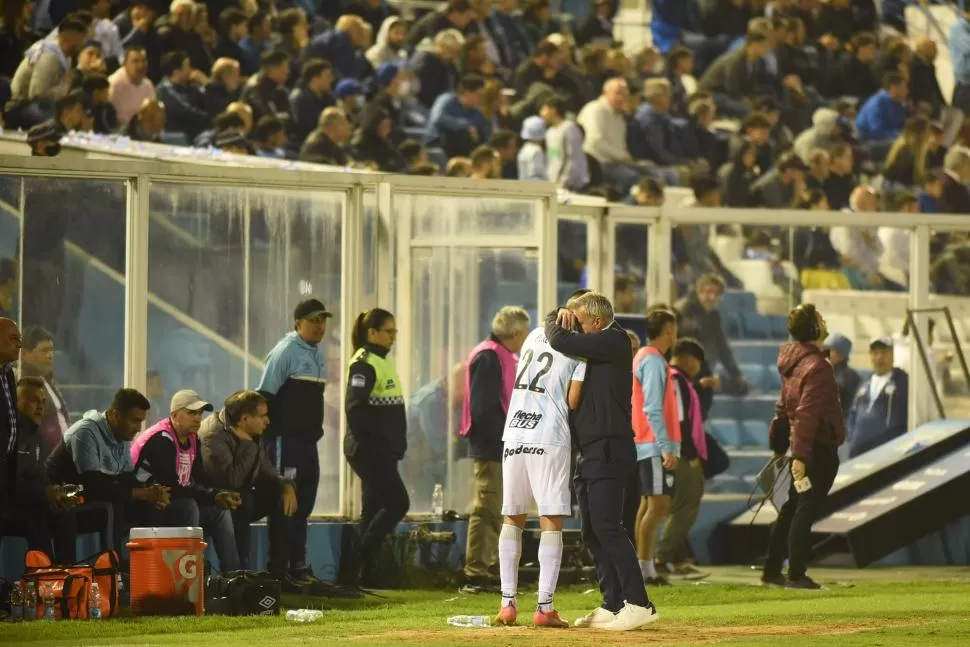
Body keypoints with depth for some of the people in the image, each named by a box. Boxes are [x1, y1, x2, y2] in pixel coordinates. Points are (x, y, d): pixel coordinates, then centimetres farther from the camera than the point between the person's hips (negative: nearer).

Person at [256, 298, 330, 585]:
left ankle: (299, 566, 18)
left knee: (303, 506, 12)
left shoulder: (317, 354, 15)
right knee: (283, 506, -6)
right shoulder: (285, 352, -11)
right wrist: (266, 438, -16)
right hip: (284, 440, -8)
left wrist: (315, 430, 18)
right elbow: (265, 397, -14)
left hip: (308, 441, 8)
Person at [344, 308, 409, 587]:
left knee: (374, 509, 9)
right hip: (370, 450, -10)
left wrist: (396, 444, 15)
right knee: (397, 502, -12)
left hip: (383, 451, 10)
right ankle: (361, 561, -9)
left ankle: (366, 572, 11)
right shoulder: (364, 364, -13)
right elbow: (355, 408, -21)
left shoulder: (383, 362, 17)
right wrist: (371, 440, -21)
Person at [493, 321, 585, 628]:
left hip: (513, 438, 5)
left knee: (513, 519, 13)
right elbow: (573, 401, -8)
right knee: (552, 521, -3)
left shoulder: (535, 335, 14)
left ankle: (507, 604, 9)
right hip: (549, 439, -5)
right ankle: (545, 608, -10)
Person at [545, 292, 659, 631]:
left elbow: (560, 341, -18)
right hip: (591, 452, 10)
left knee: (606, 526, -16)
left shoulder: (614, 341, -10)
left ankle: (639, 604, -19)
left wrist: (553, 322, 4)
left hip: (608, 450, -10)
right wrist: (562, 316, 8)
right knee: (593, 533, 10)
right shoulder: (596, 345, 18)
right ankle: (613, 605, 13)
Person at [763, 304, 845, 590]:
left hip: (804, 447, 9)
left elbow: (785, 406, 18)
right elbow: (807, 414, -25)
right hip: (819, 447, -9)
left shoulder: (793, 364, 10)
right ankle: (796, 575, -3)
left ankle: (772, 570, 22)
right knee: (806, 510, -5)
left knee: (792, 508, 17)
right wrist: (800, 455, -27)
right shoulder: (817, 367, -19)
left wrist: (781, 446, 25)